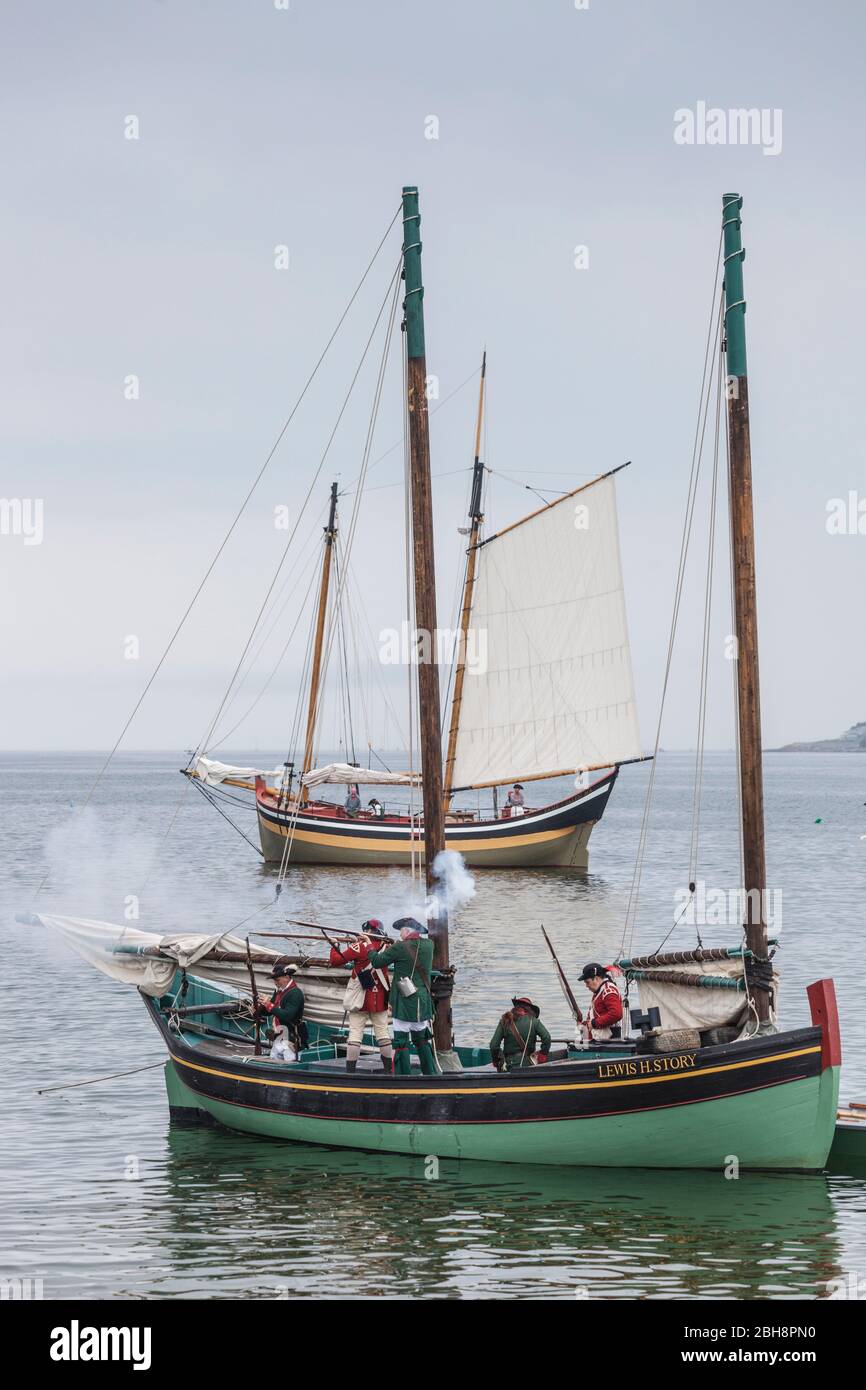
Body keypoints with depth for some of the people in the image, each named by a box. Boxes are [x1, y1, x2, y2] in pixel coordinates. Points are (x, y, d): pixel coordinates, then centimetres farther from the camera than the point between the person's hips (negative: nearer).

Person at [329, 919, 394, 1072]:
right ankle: (390, 1070, 15)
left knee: (355, 1033, -2)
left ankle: (350, 1070, -5)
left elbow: (336, 960, -10)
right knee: (383, 1032, 11)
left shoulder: (359, 947, -13)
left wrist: (334, 947, 8)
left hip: (360, 1000, -4)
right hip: (380, 1000, 4)